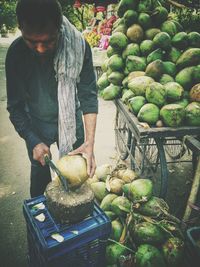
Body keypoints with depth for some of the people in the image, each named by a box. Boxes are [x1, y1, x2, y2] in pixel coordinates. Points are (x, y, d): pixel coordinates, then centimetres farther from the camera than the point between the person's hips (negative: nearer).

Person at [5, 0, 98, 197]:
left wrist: (90, 141, -28)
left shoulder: (78, 46, -23)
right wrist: (34, 142, -21)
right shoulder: (16, 52, -21)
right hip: (36, 124, 0)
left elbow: (88, 95, -20)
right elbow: (15, 106, -13)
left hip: (71, 119, 0)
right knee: (39, 172, 16)